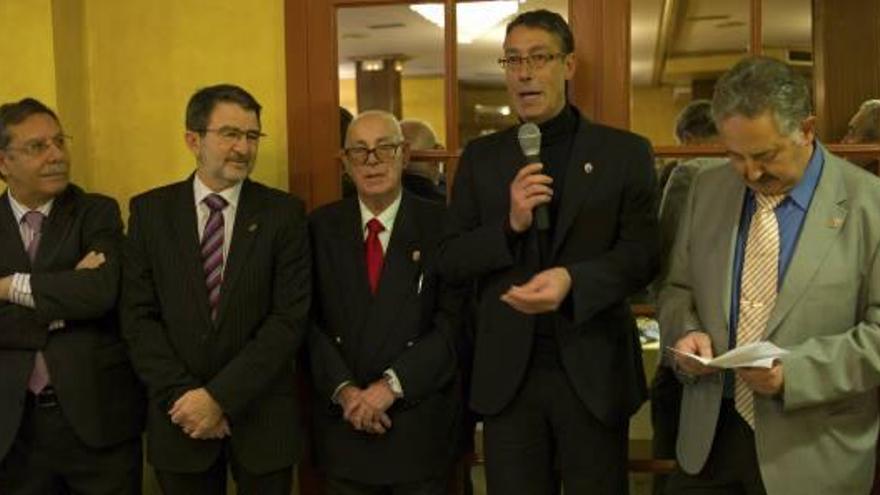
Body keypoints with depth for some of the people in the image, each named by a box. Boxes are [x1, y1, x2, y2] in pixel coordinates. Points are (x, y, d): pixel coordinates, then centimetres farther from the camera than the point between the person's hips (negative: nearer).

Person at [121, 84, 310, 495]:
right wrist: (183, 396, -12)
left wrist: (220, 395, -15)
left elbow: (290, 318, -10)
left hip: (262, 416, -1)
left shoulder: (284, 212, -5)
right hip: (179, 416, 1)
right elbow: (138, 316, -2)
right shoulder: (149, 211, 1)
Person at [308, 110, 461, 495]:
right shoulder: (321, 227, 3)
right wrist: (343, 389, -11)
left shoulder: (441, 225, -4)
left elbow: (454, 321, -9)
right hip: (342, 421, 2)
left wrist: (392, 384, -15)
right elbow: (310, 319, 1)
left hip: (421, 424, -1)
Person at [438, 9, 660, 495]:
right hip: (507, 371, 2)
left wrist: (573, 279, -23)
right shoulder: (481, 156, 7)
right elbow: (449, 261, 3)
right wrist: (509, 225, -14)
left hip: (593, 369, -1)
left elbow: (642, 255, -5)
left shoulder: (625, 152, 1)